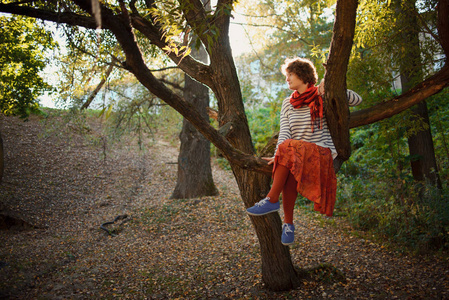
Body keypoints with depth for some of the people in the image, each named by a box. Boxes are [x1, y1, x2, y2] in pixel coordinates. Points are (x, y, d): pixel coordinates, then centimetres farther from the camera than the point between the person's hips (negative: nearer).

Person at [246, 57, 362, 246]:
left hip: (322, 154, -3)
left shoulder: (323, 98, 6)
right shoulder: (288, 104, 16)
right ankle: (288, 224, -23)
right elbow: (284, 132, 2)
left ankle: (272, 200, -30)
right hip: (295, 156, 4)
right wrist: (277, 155, -16)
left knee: (290, 149, -34)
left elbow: (357, 100, 0)